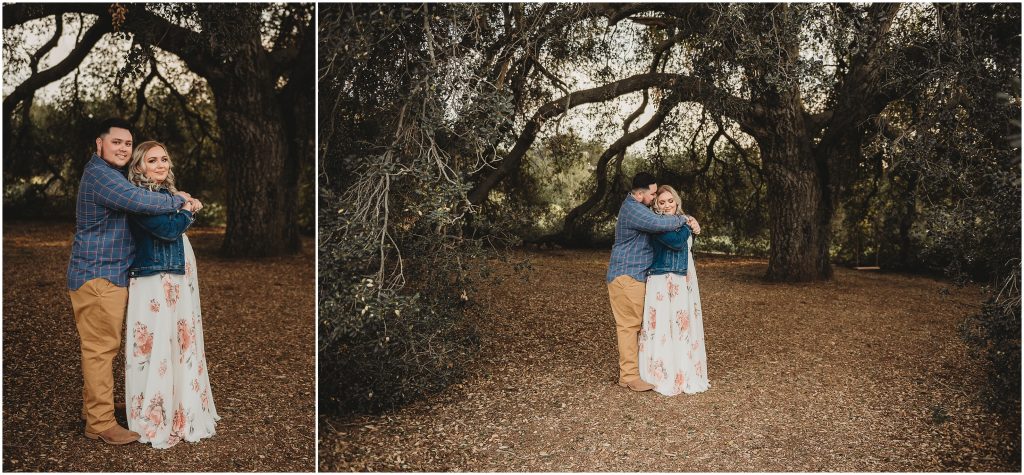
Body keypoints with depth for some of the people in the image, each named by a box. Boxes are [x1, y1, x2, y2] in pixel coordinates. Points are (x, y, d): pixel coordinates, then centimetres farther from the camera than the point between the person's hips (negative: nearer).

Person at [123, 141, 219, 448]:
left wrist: (187, 210, 1)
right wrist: (188, 211, -3)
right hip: (153, 283, -9)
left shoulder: (168, 193, 15)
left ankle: (182, 413, 27)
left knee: (181, 344, 14)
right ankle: (156, 422, 10)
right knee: (156, 346, -2)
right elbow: (169, 230, -19)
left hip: (177, 282, 9)